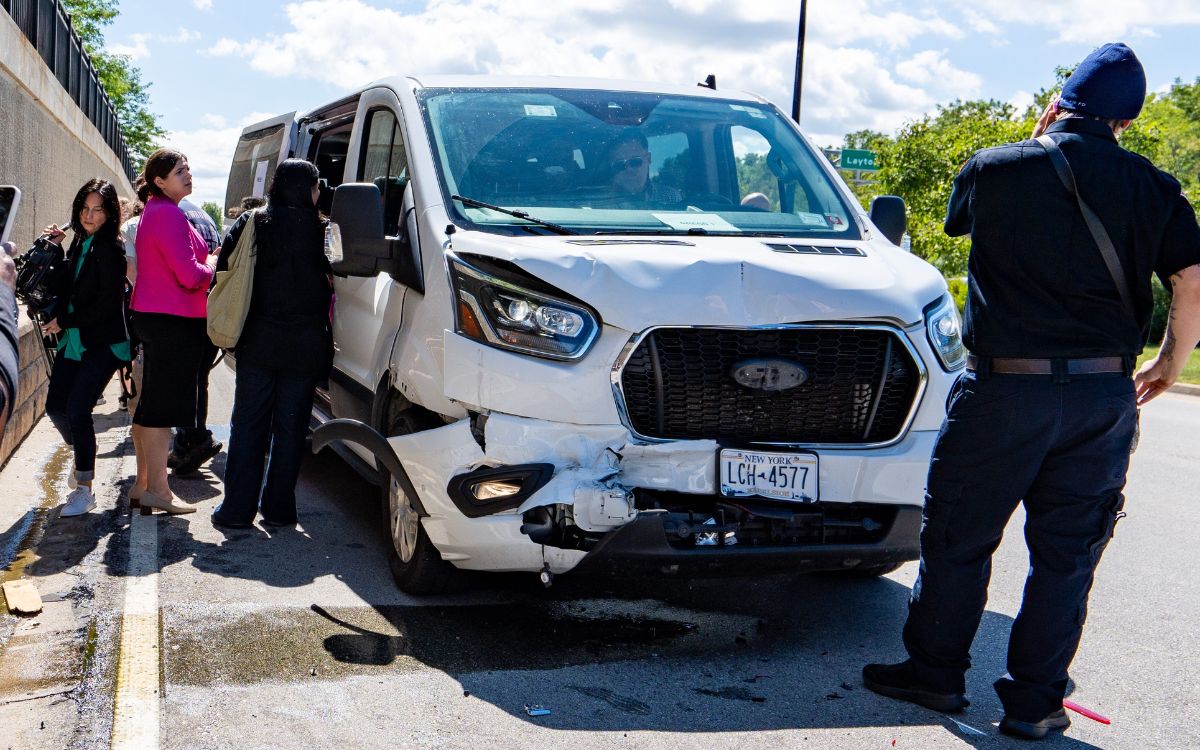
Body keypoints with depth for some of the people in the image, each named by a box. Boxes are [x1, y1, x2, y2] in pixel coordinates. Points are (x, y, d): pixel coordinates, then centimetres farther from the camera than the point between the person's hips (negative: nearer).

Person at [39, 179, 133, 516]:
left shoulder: (109, 248, -13)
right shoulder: (80, 243, 11)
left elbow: (107, 305, -16)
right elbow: (63, 288, 10)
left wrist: (64, 321, -10)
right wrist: (54, 249, 1)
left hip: (103, 343, -8)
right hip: (74, 340, 8)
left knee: (78, 409, -13)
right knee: (56, 406, 9)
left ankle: (84, 489, -3)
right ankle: (83, 458, 36)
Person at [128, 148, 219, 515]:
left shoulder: (154, 211, 17)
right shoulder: (169, 214, -16)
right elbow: (190, 275, -20)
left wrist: (203, 262, 10)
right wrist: (211, 265, -1)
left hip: (153, 316, 11)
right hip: (174, 320, -11)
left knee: (151, 404, 15)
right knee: (164, 406, -7)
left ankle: (143, 483, 23)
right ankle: (157, 490, -3)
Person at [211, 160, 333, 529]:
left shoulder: (250, 223, 1)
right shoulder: (320, 230, -7)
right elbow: (331, 282, -3)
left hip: (257, 342, 2)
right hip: (304, 346, -2)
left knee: (248, 425, 8)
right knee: (290, 427, 7)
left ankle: (238, 507, 9)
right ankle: (278, 508, 11)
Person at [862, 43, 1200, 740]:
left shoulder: (995, 168, -3)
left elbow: (960, 218, 19)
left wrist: (1040, 140, 21)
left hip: (1006, 388, -2)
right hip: (1104, 395, 2)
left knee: (959, 537, 13)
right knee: (1067, 553, 11)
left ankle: (936, 670, 24)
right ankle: (1035, 701, 17)